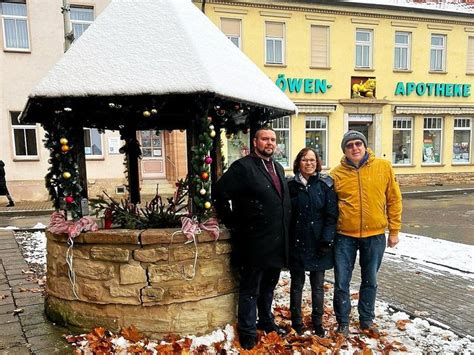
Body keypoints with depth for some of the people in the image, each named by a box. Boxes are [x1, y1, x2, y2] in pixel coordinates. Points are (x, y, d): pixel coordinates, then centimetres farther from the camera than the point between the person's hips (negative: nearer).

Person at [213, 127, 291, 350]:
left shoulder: (278, 168, 14)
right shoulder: (243, 167, -11)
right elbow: (220, 192, -16)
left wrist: (284, 229, 16)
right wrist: (233, 224, -11)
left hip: (277, 242, 7)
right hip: (254, 243, -7)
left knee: (268, 286, 22)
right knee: (250, 289, 7)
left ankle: (266, 321, 40)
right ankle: (247, 331, 22)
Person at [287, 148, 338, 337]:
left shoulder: (325, 184, -2)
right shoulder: (291, 185, 0)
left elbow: (331, 214, -5)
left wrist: (326, 240, -12)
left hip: (318, 243, 0)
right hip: (296, 243, 1)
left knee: (318, 285, 10)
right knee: (297, 284, 11)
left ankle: (318, 323, 26)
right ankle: (296, 322, 25)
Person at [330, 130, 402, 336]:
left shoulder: (383, 167, -2)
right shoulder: (337, 173, -4)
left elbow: (394, 200, 3)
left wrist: (394, 231, 3)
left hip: (375, 236, 1)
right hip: (345, 236, -1)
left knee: (370, 281, 16)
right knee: (342, 283, 6)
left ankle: (366, 320, 35)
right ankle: (342, 323, 25)